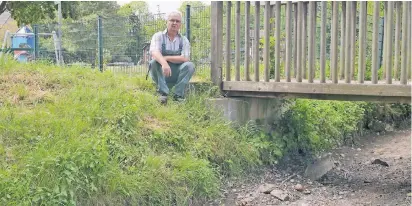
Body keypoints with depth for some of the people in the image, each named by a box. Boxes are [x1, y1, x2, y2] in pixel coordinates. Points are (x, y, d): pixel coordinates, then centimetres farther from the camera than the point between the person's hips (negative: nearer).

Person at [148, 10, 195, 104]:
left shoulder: (183, 40, 4)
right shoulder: (158, 36, -2)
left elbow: (185, 59, -11)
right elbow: (154, 52, -22)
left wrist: (166, 58, -19)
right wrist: (164, 63, -43)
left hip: (177, 74, 1)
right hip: (161, 73, -1)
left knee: (189, 65, -24)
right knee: (154, 62, -30)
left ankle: (178, 94, -21)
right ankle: (163, 93, -27)